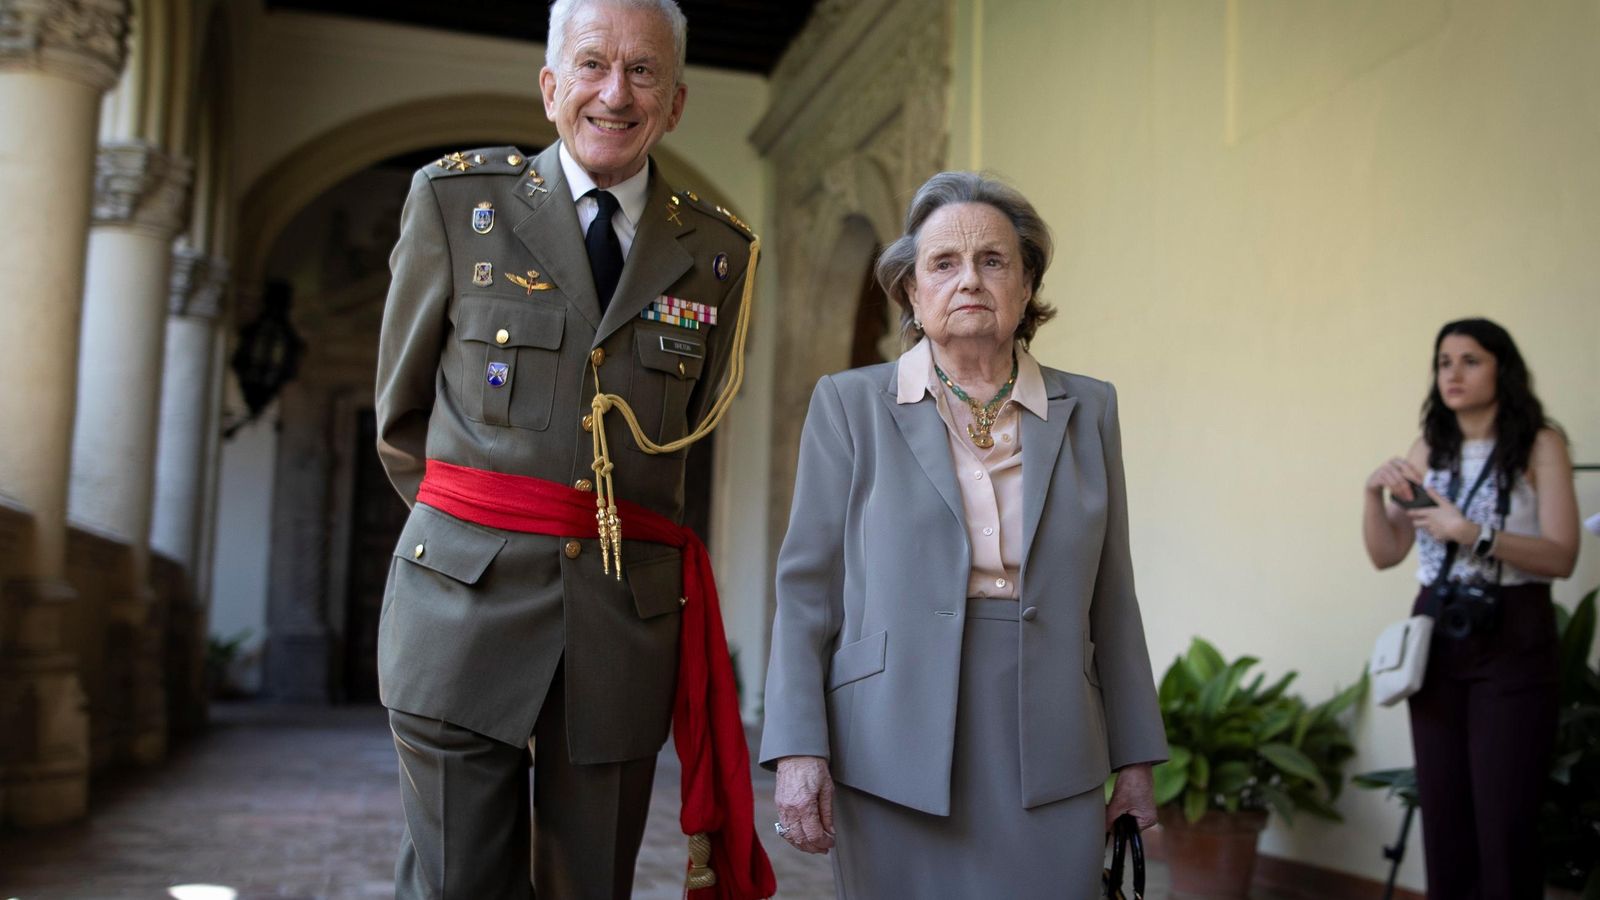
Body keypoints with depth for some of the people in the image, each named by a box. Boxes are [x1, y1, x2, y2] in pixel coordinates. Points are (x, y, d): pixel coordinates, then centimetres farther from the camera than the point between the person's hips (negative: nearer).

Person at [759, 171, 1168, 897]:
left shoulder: (1087, 410, 10)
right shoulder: (850, 404, 3)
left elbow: (1111, 598, 10)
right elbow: (807, 587, 0)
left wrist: (1135, 760, 9)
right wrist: (797, 750, -9)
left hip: (1048, 761, 2)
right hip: (893, 755, -1)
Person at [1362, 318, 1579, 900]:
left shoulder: (1539, 446, -3)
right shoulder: (1427, 451, 10)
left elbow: (1561, 557, -11)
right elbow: (1386, 554, 8)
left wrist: (1473, 535, -22)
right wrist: (1374, 493, -8)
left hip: (1513, 640, -4)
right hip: (1437, 636, 4)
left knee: (1504, 815, -3)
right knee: (1442, 809, 8)